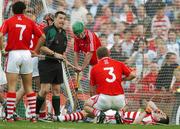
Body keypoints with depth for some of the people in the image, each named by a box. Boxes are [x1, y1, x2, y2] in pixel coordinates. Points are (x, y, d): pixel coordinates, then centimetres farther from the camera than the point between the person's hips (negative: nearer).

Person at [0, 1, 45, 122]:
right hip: (26, 54, 2)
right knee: (29, 87, 10)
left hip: (13, 53, -2)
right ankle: (33, 115, 6)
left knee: (12, 87, 0)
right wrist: (36, 50, 10)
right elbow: (42, 37, 1)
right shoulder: (30, 22, 7)